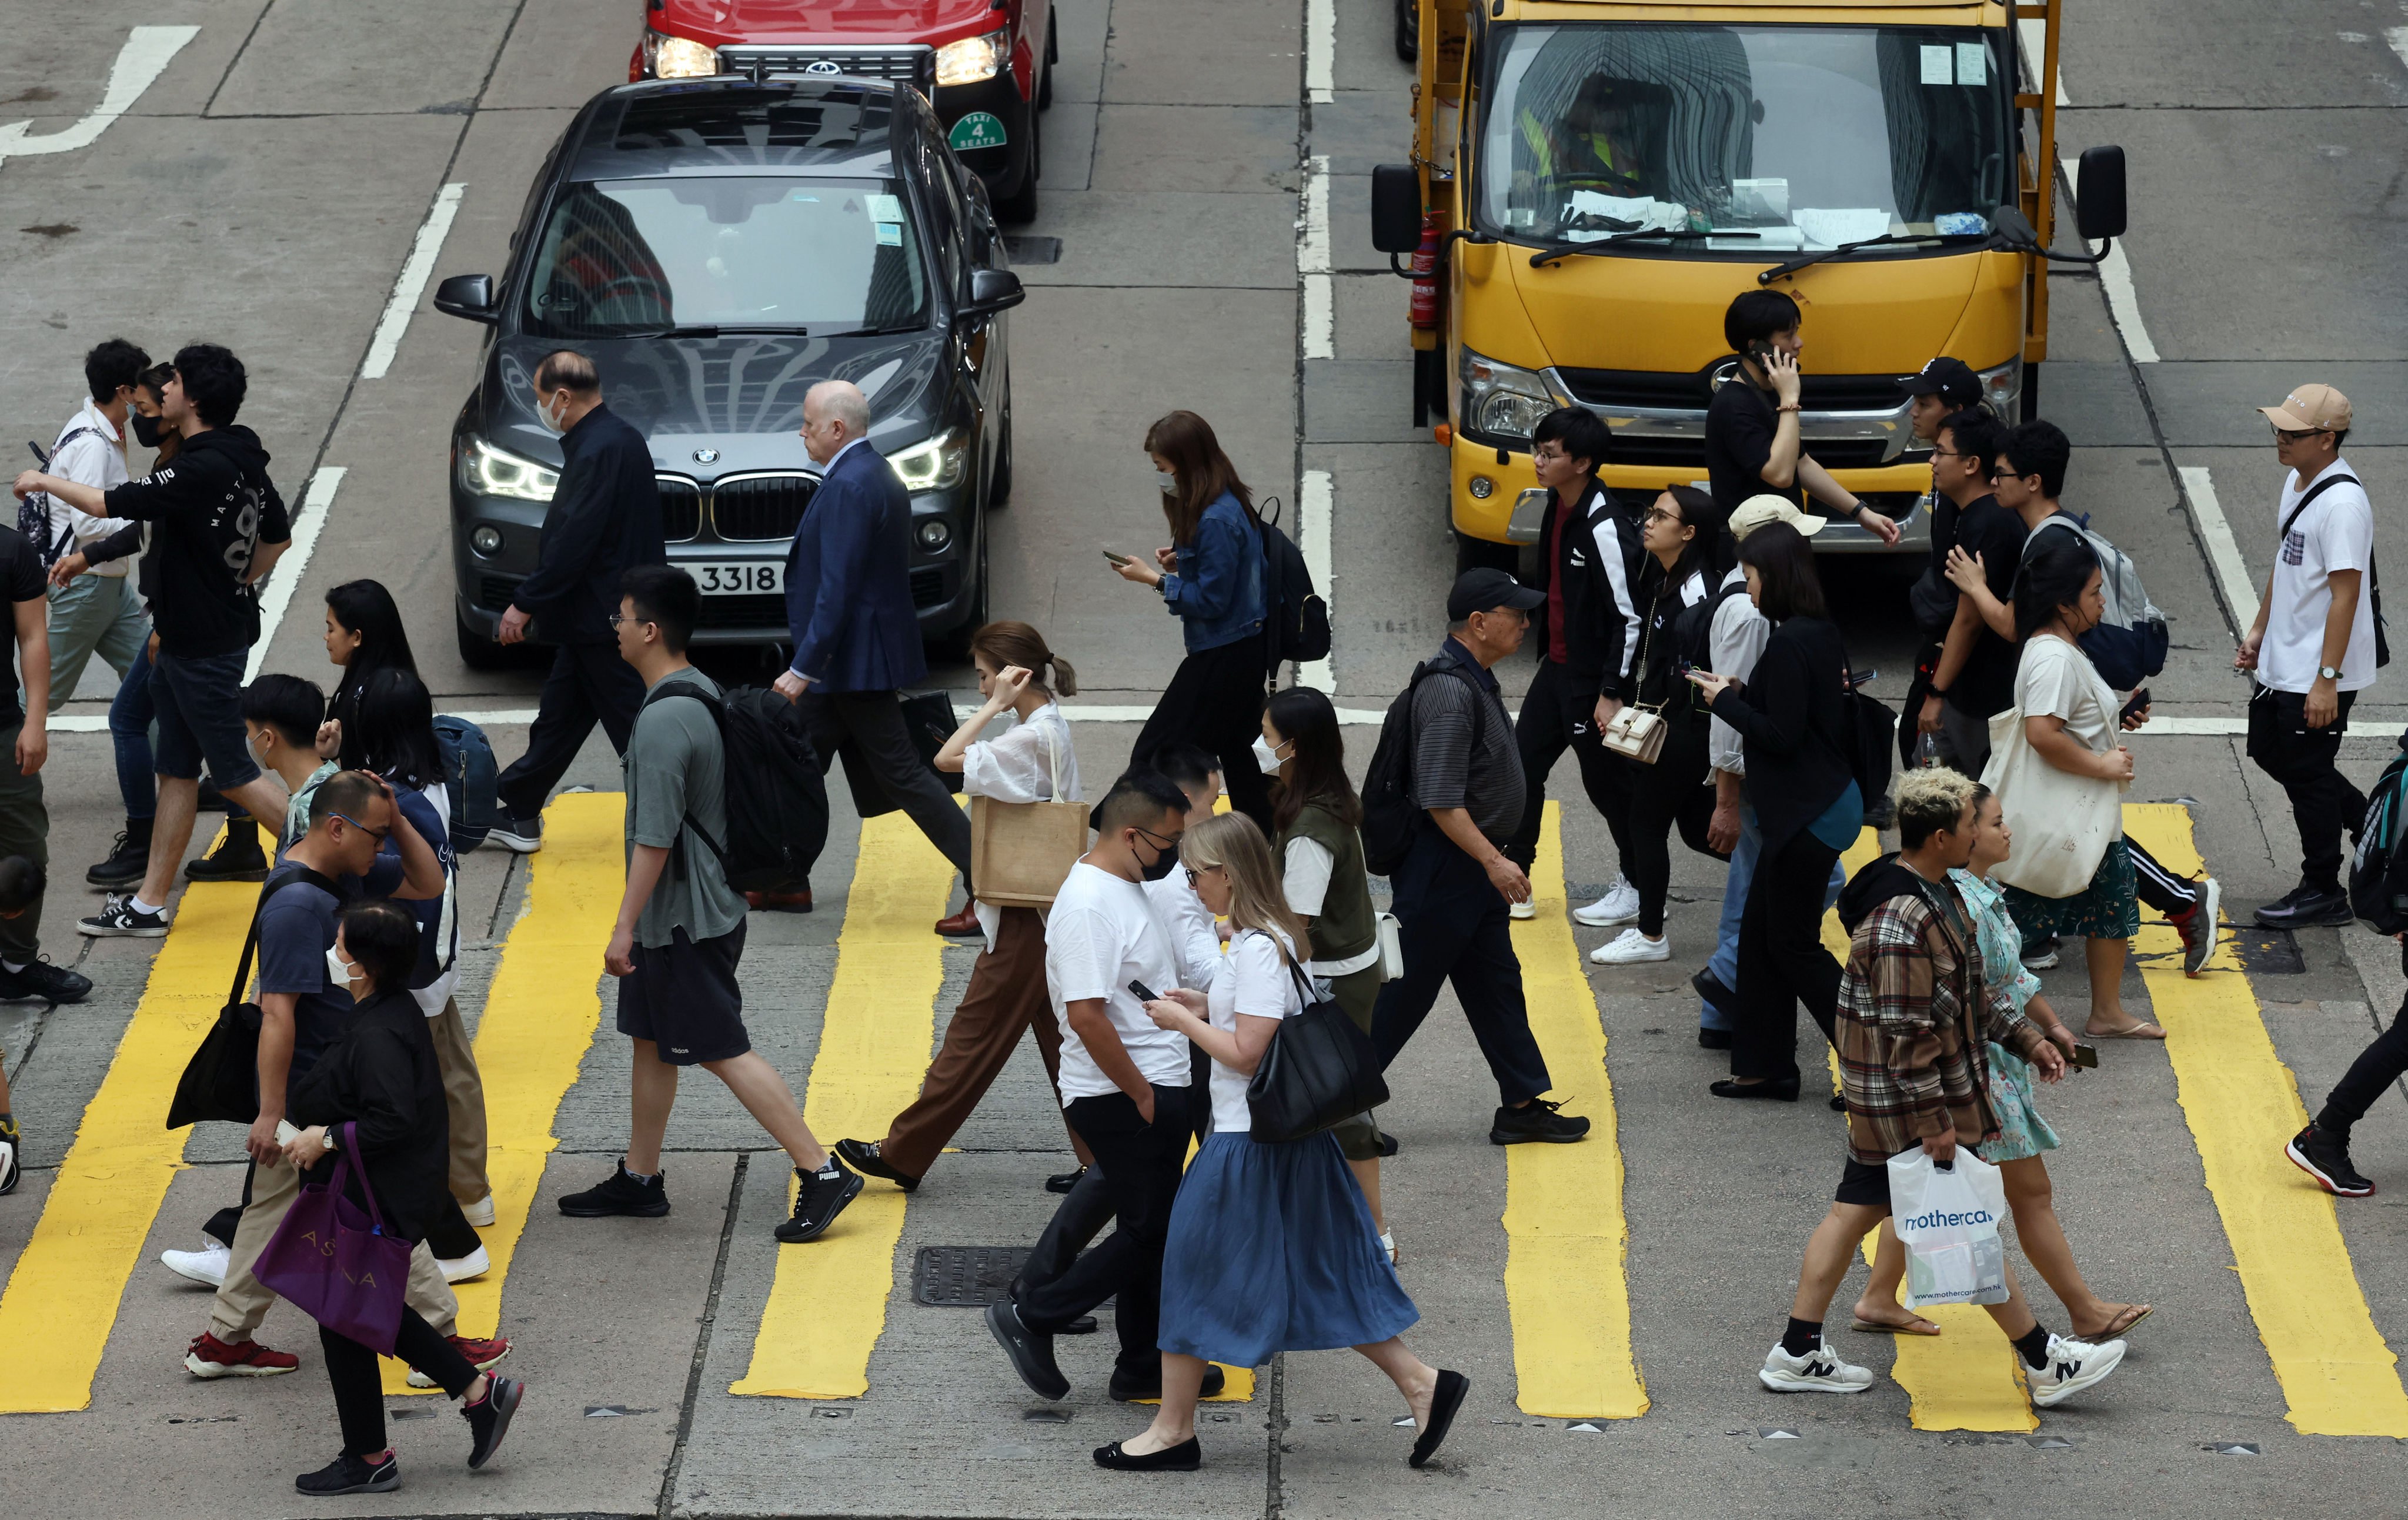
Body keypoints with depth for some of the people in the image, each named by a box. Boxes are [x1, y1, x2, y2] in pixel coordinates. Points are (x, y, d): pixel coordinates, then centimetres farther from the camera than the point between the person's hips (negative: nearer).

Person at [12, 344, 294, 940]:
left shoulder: (201, 471, -25)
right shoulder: (244, 461, 5)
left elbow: (107, 504, -23)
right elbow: (278, 536, 19)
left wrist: (44, 481, -7)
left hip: (205, 649, -10)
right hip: (183, 641, 10)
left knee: (233, 775, 0)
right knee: (177, 771, 12)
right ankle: (149, 906, 17)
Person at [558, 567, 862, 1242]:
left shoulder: (663, 721, -24)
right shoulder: (703, 694, 7)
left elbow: (655, 838, -25)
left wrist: (625, 926, -19)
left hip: (684, 919, -10)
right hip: (710, 902, 10)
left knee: (724, 1050, -4)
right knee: (650, 1039, 18)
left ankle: (822, 1173, -3)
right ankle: (639, 1179, 28)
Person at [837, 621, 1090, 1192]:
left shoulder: (1033, 738, -20)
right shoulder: (1052, 730, 11)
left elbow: (948, 759, -27)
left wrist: (996, 706, -20)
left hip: (1025, 920, -10)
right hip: (1052, 913, 10)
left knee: (973, 1037, -2)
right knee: (1059, 1038, 12)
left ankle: (903, 1155, 4)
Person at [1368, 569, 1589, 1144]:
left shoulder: (1474, 680, 10)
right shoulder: (1449, 691, -23)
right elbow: (1441, 801, -26)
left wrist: (1494, 859, 24)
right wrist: (1493, 861, -26)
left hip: (1474, 868, 10)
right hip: (1442, 869, -10)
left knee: (1497, 984, 13)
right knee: (1405, 993, -1)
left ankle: (1523, 1106, 18)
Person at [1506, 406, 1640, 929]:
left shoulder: (1605, 528, -24)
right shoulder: (1559, 506, 4)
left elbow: (1630, 617, -22)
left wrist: (1611, 694, -21)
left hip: (1593, 678, -9)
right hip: (1557, 666, 9)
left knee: (1605, 781, 4)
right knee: (1522, 765, 9)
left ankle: (1638, 886, 19)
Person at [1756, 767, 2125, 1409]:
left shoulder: (1938, 893, 7)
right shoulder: (1900, 923, -28)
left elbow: (1973, 987, 20)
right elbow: (1905, 1033, -27)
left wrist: (2025, 1037, 18)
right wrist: (1934, 1121, -24)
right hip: (1908, 1100, -10)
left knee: (1856, 1209, 15)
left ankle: (1798, 1354, 22)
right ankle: (2044, 1364, 13)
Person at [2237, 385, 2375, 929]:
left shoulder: (2343, 503, -25)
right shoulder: (2297, 483, 6)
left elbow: (2345, 595, -25)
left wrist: (2326, 679, -25)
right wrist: (2259, 629, 23)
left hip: (2319, 675, -10)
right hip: (2282, 661, 10)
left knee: (2307, 771, 1)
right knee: (2270, 752, 20)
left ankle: (2323, 892, 16)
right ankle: (2369, 821, 35)